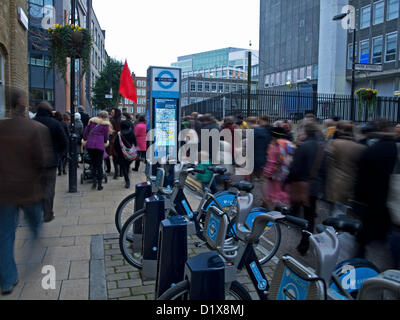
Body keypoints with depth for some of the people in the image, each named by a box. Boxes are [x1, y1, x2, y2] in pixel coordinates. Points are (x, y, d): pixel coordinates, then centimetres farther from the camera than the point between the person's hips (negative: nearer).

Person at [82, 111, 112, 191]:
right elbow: (106, 136, 5)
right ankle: (99, 184, 5)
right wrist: (106, 142, 25)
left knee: (93, 163, 17)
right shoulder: (106, 124, 3)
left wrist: (85, 140, 28)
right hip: (99, 145, -3)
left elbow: (85, 132, 14)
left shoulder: (92, 121, 13)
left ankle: (94, 179, -1)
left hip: (89, 145, 3)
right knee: (99, 165, 4)